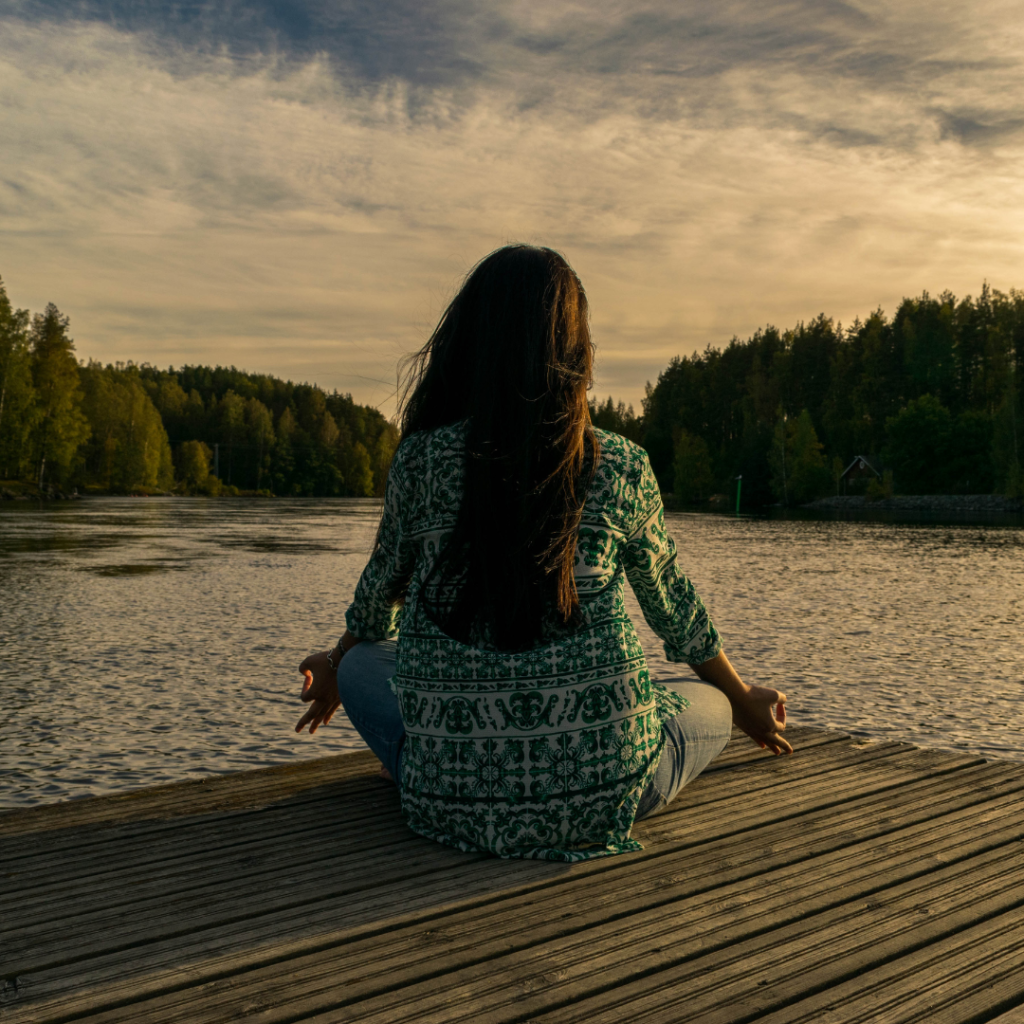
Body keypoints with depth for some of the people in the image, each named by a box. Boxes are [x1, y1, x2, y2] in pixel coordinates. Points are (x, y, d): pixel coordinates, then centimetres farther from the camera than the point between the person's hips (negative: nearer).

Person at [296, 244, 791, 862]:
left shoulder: (420, 461, -4)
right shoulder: (622, 468, -3)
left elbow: (380, 595, 13)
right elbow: (673, 606, 11)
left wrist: (335, 672, 37)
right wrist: (744, 702, 32)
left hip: (453, 800, 1)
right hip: (600, 793, 0)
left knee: (361, 662, 28)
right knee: (709, 703, 29)